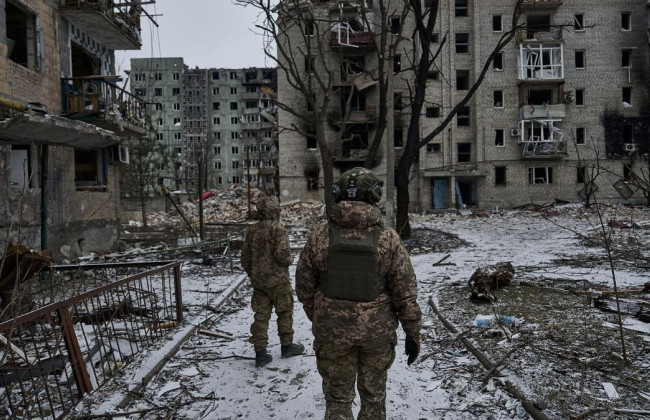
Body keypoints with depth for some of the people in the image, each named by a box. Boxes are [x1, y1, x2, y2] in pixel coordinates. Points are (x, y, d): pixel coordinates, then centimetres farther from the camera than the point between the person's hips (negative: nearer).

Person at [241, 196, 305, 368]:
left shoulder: (252, 231, 5)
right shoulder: (278, 229, -15)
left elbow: (245, 258, 8)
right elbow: (282, 255, -23)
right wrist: (290, 259, 0)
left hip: (258, 281, 5)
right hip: (278, 280, -5)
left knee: (261, 315, 8)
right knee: (285, 312, 13)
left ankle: (260, 353, 10)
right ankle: (287, 346, 25)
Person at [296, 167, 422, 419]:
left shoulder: (319, 235, -10)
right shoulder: (387, 238, -12)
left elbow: (304, 285, -2)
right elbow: (405, 292, -10)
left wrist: (316, 317, 15)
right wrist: (413, 333, 2)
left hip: (332, 332, 0)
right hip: (378, 332, 0)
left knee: (338, 398, 16)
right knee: (373, 395, 21)